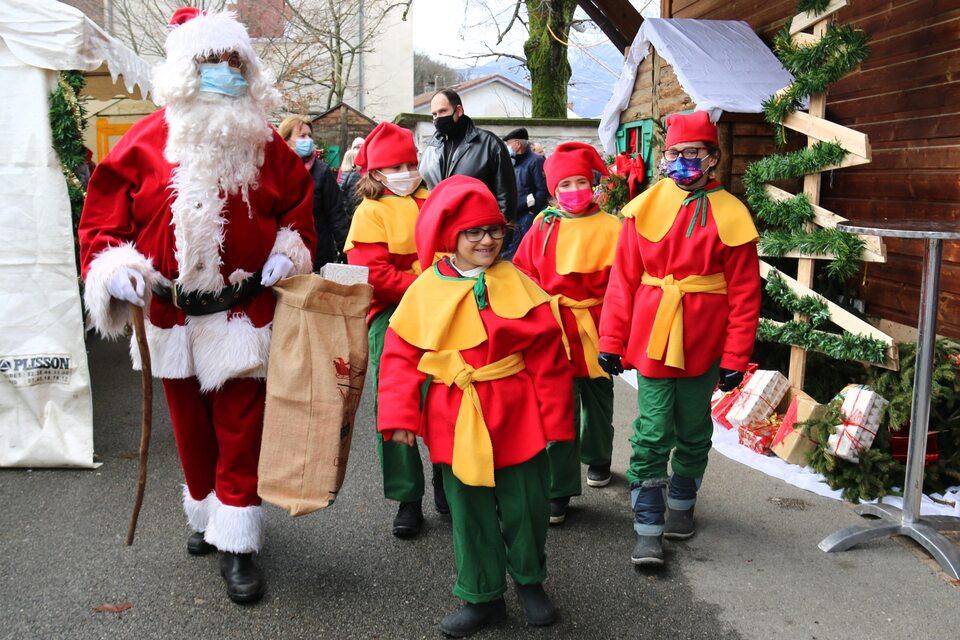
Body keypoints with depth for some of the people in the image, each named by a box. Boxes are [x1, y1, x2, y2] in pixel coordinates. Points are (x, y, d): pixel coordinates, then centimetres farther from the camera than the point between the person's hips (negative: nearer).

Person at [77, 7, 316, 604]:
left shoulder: (266, 146, 1)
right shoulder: (145, 144, -2)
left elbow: (298, 207, 11)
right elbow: (103, 216, 0)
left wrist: (289, 253, -7)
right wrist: (114, 267, -17)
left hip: (243, 316, -1)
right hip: (171, 316, 1)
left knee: (241, 432, 2)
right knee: (191, 428, 16)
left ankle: (237, 546, 13)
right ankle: (208, 516, 38)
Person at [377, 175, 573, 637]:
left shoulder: (518, 287, -4)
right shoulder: (425, 291, -2)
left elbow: (547, 357, -2)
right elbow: (401, 356, 1)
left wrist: (555, 418, -3)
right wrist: (400, 417, -5)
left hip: (516, 417, 0)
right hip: (455, 423, 1)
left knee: (525, 506, 12)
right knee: (469, 512, 13)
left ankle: (530, 581, 38)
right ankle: (481, 596, 31)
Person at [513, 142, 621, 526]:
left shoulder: (610, 228, -5)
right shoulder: (544, 227, 0)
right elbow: (524, 275, 4)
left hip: (595, 328, 0)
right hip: (552, 328, 0)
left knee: (597, 400, 20)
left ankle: (597, 458, 47)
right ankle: (559, 489, 8)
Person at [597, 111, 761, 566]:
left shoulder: (728, 214, -5)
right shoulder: (646, 206, -2)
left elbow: (745, 293, -3)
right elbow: (623, 279, 0)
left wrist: (736, 356, -5)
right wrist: (611, 340, 0)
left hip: (703, 342, 0)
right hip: (652, 337, 0)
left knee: (693, 431, 17)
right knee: (652, 435, 1)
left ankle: (681, 505, 39)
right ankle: (647, 530, 11)